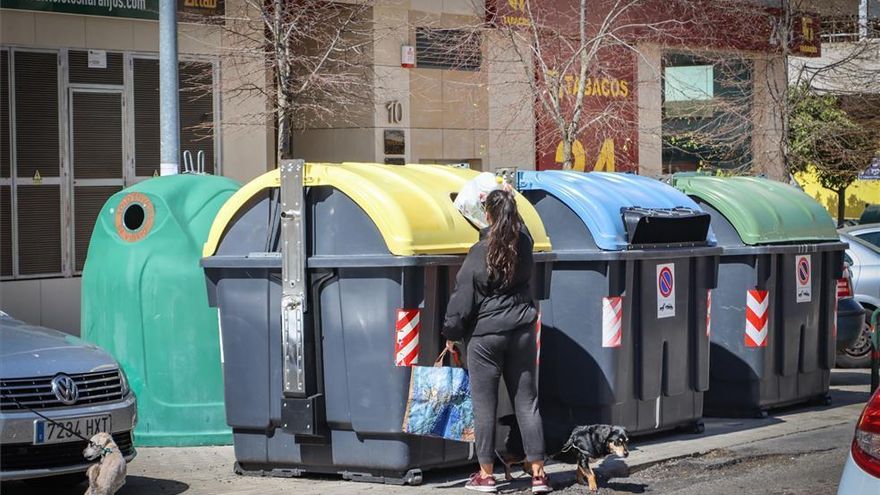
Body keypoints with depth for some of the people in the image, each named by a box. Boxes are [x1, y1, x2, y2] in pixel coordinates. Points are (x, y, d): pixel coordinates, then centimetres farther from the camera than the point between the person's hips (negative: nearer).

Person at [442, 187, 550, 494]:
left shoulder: (480, 253, -13)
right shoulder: (524, 244, -1)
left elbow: (462, 299, -8)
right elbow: (519, 226, 26)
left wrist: (451, 333, 3)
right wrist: (508, 201, 36)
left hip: (485, 336, -4)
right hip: (522, 331, 4)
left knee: (484, 405, 4)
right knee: (527, 402, 7)